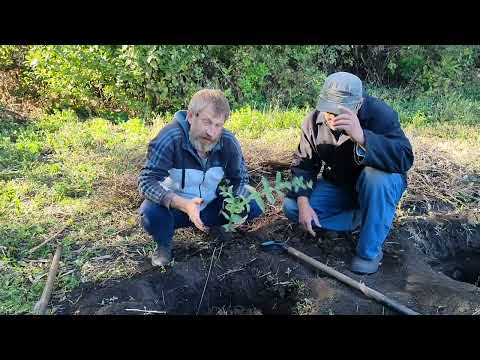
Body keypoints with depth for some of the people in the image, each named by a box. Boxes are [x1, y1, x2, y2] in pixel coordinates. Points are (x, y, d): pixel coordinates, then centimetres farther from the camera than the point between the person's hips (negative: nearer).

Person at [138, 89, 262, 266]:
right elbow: (147, 181, -32)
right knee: (151, 214, -36)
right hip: (174, 206, -3)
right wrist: (184, 204, -48)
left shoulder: (228, 142, -15)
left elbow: (240, 179, -2)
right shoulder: (170, 137, -28)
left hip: (211, 205, 4)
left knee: (254, 206, -13)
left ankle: (212, 223, 16)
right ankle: (164, 244, 1)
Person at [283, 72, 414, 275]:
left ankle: (369, 252, -20)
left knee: (377, 177, -39)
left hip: (377, 187, -3)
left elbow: (405, 159, -39)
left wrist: (361, 137, -54)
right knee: (291, 207, -14)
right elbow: (303, 164, -6)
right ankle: (362, 219, -7)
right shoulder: (314, 120, -13)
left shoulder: (380, 114, -26)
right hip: (337, 185, 4)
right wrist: (303, 202, -20)